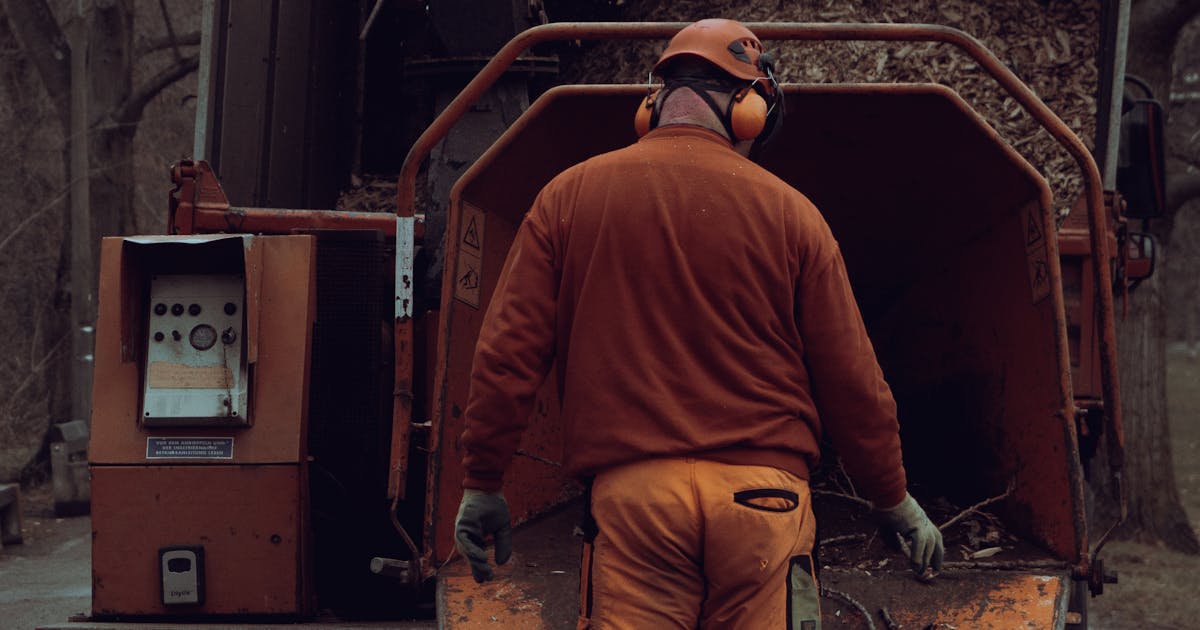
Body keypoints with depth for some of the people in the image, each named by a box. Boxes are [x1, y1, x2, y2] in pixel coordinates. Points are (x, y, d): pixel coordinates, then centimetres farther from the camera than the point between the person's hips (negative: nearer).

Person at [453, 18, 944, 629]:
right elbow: (851, 379, 7)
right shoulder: (788, 211, 6)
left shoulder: (570, 196, 8)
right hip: (761, 490, 0)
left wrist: (482, 482, 13)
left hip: (629, 491, 0)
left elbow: (506, 353, 5)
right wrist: (896, 501, 19)